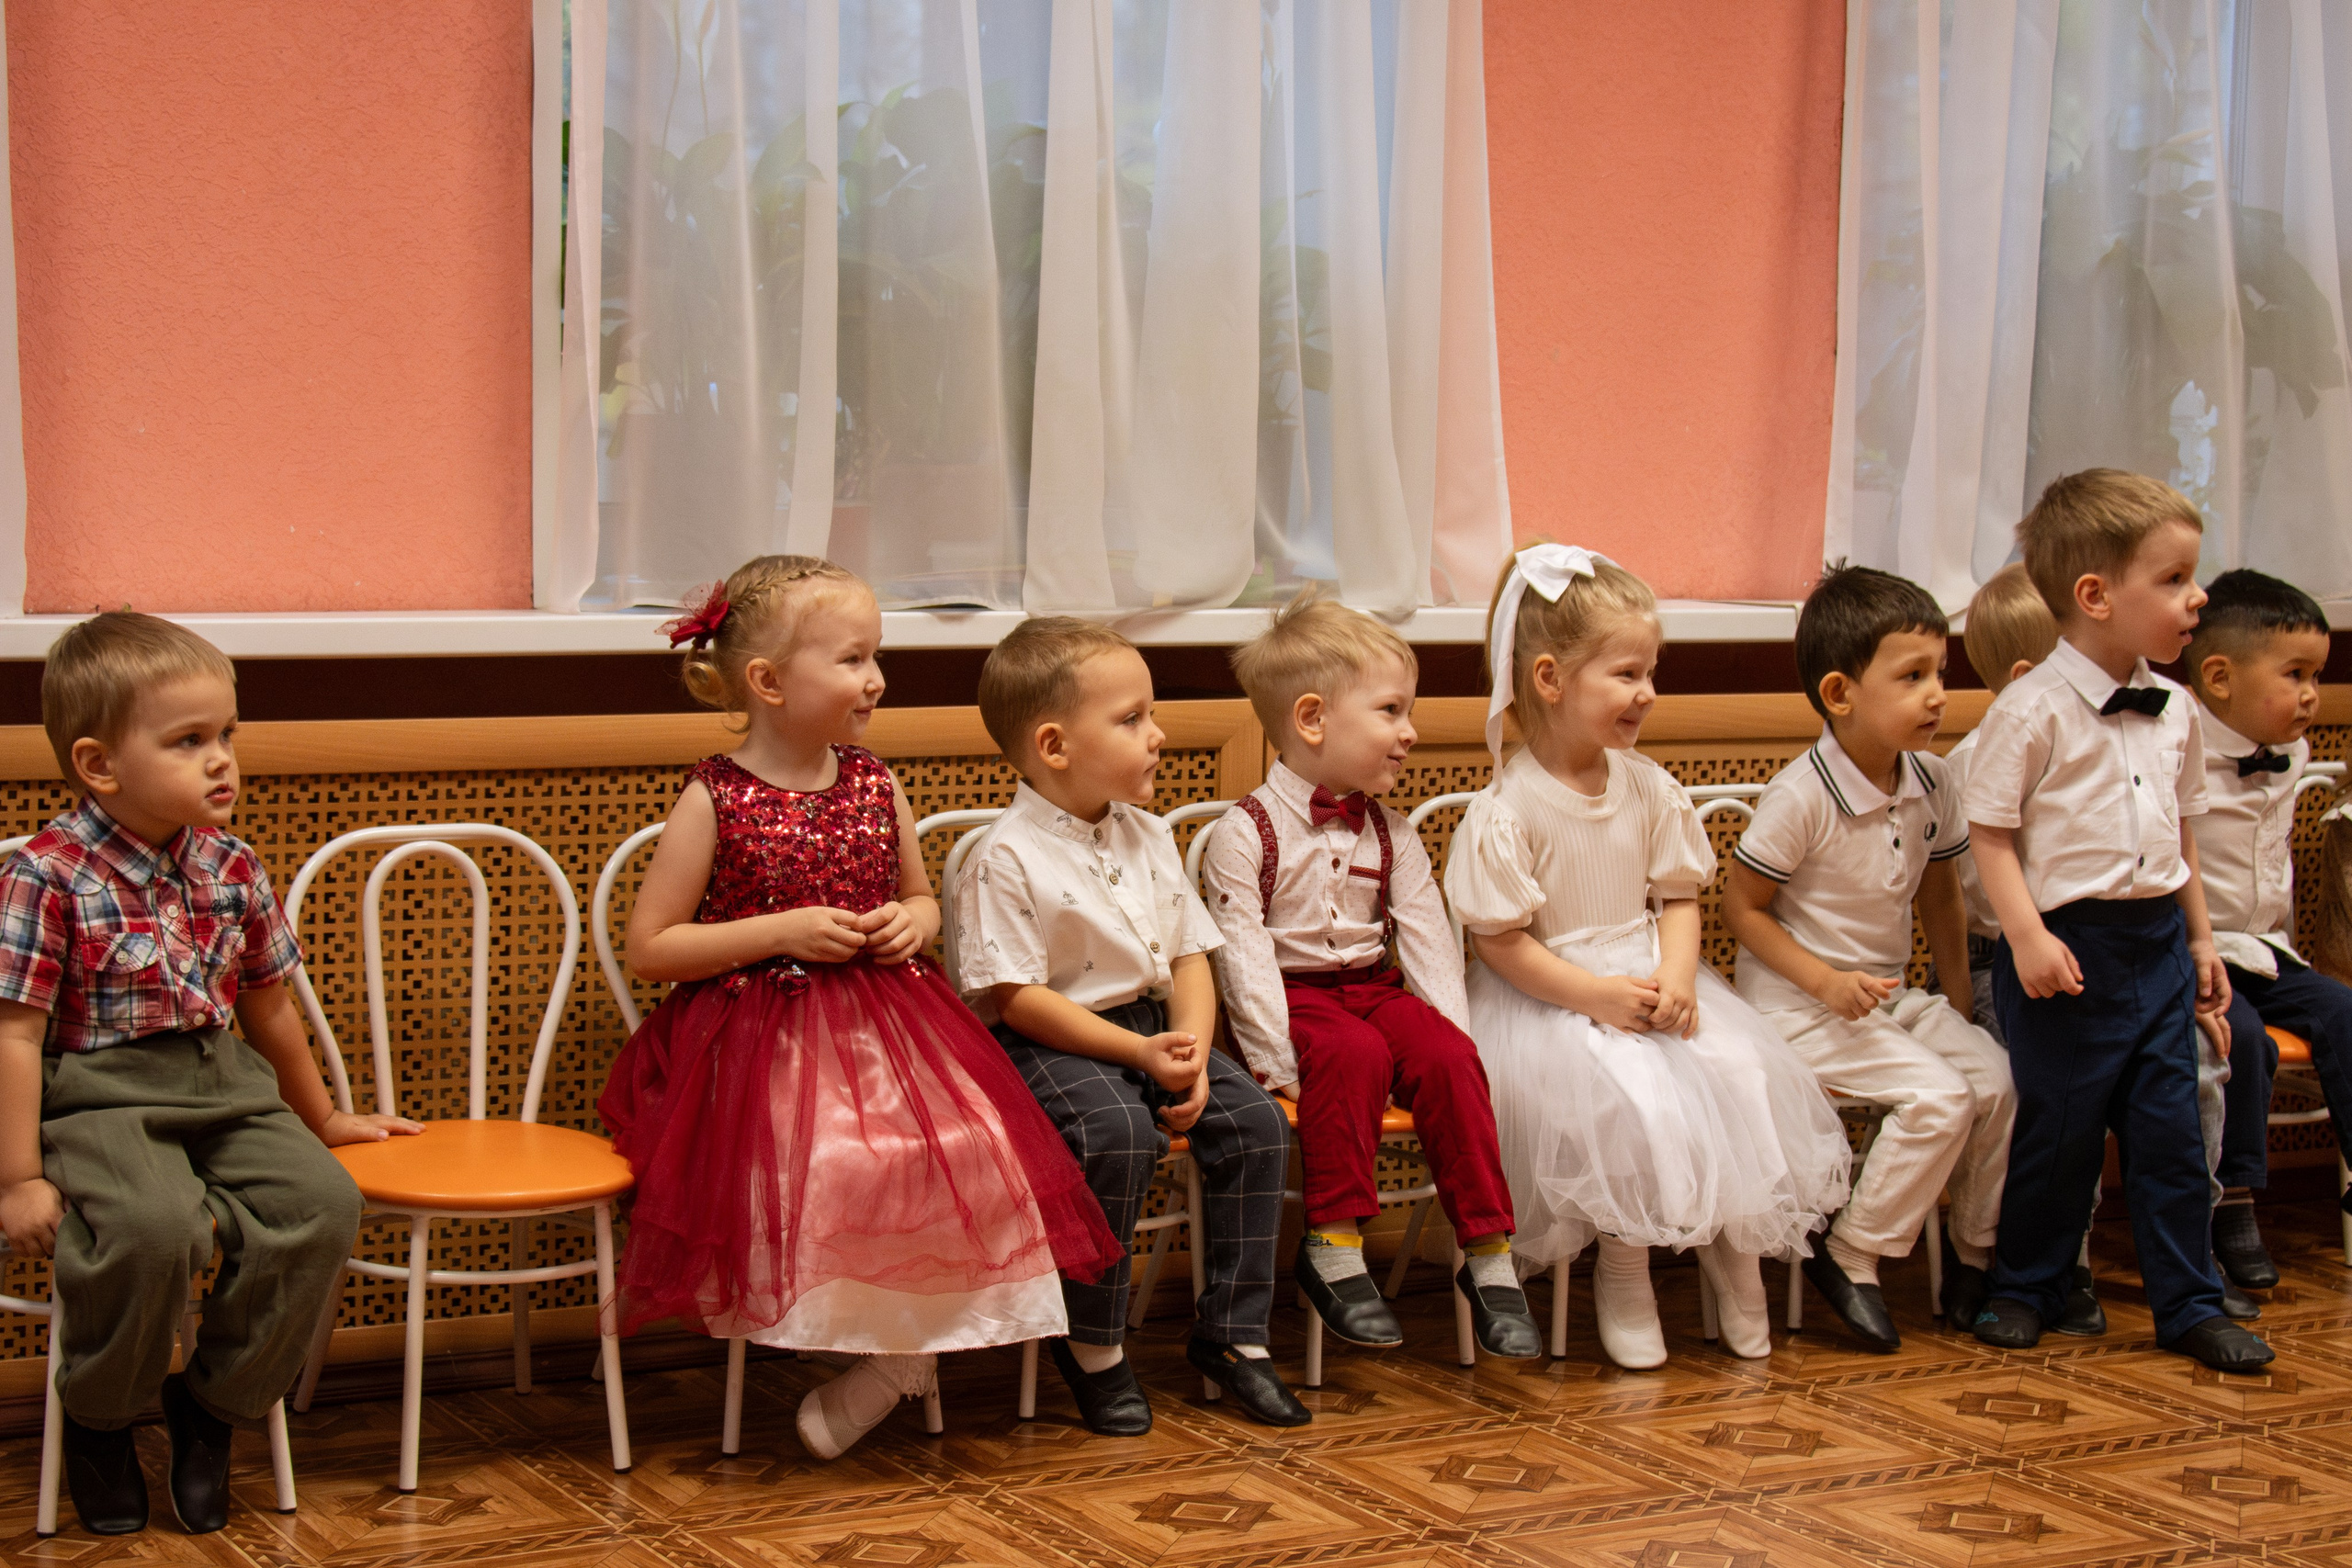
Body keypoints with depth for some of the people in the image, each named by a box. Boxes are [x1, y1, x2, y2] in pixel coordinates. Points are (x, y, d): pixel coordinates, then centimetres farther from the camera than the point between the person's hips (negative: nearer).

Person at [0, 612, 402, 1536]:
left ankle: (213, 1405, 2)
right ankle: (99, 1416, -3)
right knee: (152, 1227, -34)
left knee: (321, 1202, -18)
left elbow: (268, 1006, 21)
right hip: (100, 1099, -6)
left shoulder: (231, 867, 7)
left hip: (225, 1087, 6)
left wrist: (320, 1120, 31)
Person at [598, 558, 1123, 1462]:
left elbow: (921, 896, 25)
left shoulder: (876, 785, 9)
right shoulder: (715, 802, -6)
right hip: (758, 1041, -4)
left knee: (967, 1148, -22)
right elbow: (647, 948, -7)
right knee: (821, 1166, -32)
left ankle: (898, 1348, -5)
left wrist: (914, 922, 0)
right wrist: (781, 931, -15)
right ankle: (902, 1349, -9)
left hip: (884, 1026, 4)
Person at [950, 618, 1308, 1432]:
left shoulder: (1148, 836, 9)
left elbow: (1189, 955, 11)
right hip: (1050, 1045, -7)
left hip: (1153, 1028, 7)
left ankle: (1232, 1331, 0)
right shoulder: (1005, 858, -14)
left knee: (1254, 1118, -13)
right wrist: (1139, 1053, -22)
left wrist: (1191, 1050, -9)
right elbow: (1015, 998, -17)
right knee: (1118, 1131, -33)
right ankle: (1093, 1346, -13)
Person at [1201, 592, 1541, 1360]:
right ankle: (1333, 1248, -25)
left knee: (1449, 1058, -24)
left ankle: (1488, 1253, -18)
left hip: (1374, 988, 5)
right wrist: (1278, 1060, -22)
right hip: (1294, 998, -5)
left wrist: (1452, 1034, -8)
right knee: (1356, 1055, -35)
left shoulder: (1390, 834, 11)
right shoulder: (1244, 834, -7)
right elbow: (1244, 952, -13)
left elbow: (1426, 936, 6)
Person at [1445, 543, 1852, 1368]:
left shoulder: (1647, 786, 5)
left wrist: (1676, 976, -11)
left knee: (1743, 1072, -18)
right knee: (1637, 1098, -30)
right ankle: (1623, 1270, -5)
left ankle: (1733, 1245, 3)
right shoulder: (1506, 810, -14)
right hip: (1550, 998, -5)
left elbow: (1679, 895, 9)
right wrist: (1596, 995, -21)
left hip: (1648, 981, 6)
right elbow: (1498, 940, -13)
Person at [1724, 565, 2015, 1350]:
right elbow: (1742, 907, -12)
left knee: (1998, 1078, -13)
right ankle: (1850, 1257, -8)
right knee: (1937, 1095, -24)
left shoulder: (1930, 782, 2)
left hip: (1889, 995, 7)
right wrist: (1827, 982, -20)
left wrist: (1961, 1005, 10)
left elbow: (1940, 899, 15)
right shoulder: (1800, 796, -19)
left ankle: (1974, 1248, 9)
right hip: (1799, 1005, -7)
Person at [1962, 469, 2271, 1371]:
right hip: (2070, 949, -6)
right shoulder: (2033, 711, -12)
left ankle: (2189, 1305, 17)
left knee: (2170, 1129, 8)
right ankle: (2026, 1290, 22)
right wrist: (2027, 936, -19)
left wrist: (2200, 937, 18)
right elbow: (1989, 830, -11)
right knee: (2059, 1128, 4)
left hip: (2156, 941, 6)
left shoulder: (2172, 710, 9)